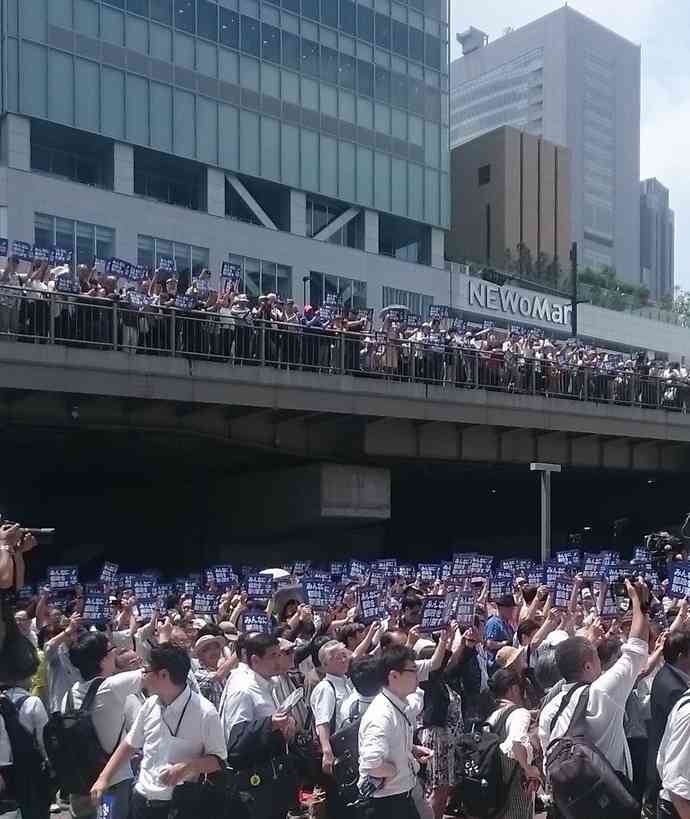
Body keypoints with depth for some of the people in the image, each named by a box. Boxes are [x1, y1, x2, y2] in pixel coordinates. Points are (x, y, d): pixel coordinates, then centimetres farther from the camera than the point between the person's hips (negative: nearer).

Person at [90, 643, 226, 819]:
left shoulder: (205, 713, -17)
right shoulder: (150, 705, 1)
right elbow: (130, 745, 13)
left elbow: (218, 760, -11)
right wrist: (104, 778, 8)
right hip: (141, 798, 5)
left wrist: (187, 767, -26)